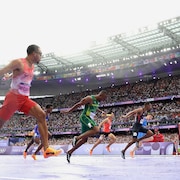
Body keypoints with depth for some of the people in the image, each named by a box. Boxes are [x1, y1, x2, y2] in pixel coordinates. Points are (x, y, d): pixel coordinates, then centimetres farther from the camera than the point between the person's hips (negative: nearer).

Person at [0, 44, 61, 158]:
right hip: (14, 97, -7)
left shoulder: (32, 67, 14)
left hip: (25, 99, 7)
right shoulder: (19, 63, -10)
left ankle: (46, 149, -16)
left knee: (41, 115, -11)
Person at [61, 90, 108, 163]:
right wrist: (68, 111, -8)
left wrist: (101, 111, 44)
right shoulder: (90, 98, -13)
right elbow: (78, 104, -11)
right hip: (85, 117, -9)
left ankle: (69, 152, 12)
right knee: (96, 130, -30)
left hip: (90, 119, 9)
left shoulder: (97, 101, 15)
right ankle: (77, 138, -23)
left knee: (84, 139, 5)